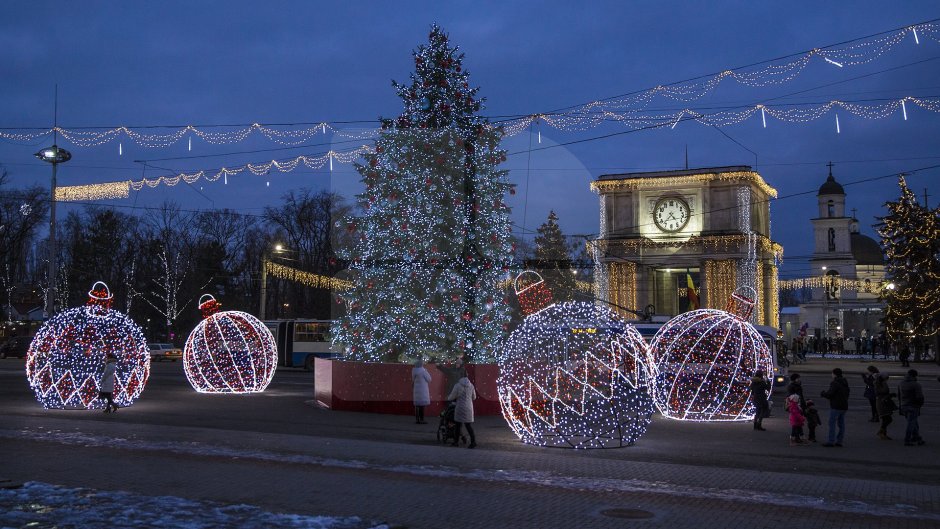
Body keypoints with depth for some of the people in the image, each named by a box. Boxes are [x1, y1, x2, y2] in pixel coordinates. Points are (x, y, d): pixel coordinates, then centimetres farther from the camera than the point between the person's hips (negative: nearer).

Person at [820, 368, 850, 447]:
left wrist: (822, 393, 2)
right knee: (841, 424, 10)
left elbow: (829, 394, -19)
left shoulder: (835, 383, -15)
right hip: (844, 406, 9)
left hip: (835, 407, -9)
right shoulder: (845, 383, 14)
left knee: (832, 424, -5)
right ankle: (839, 441, 13)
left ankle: (831, 441, -6)